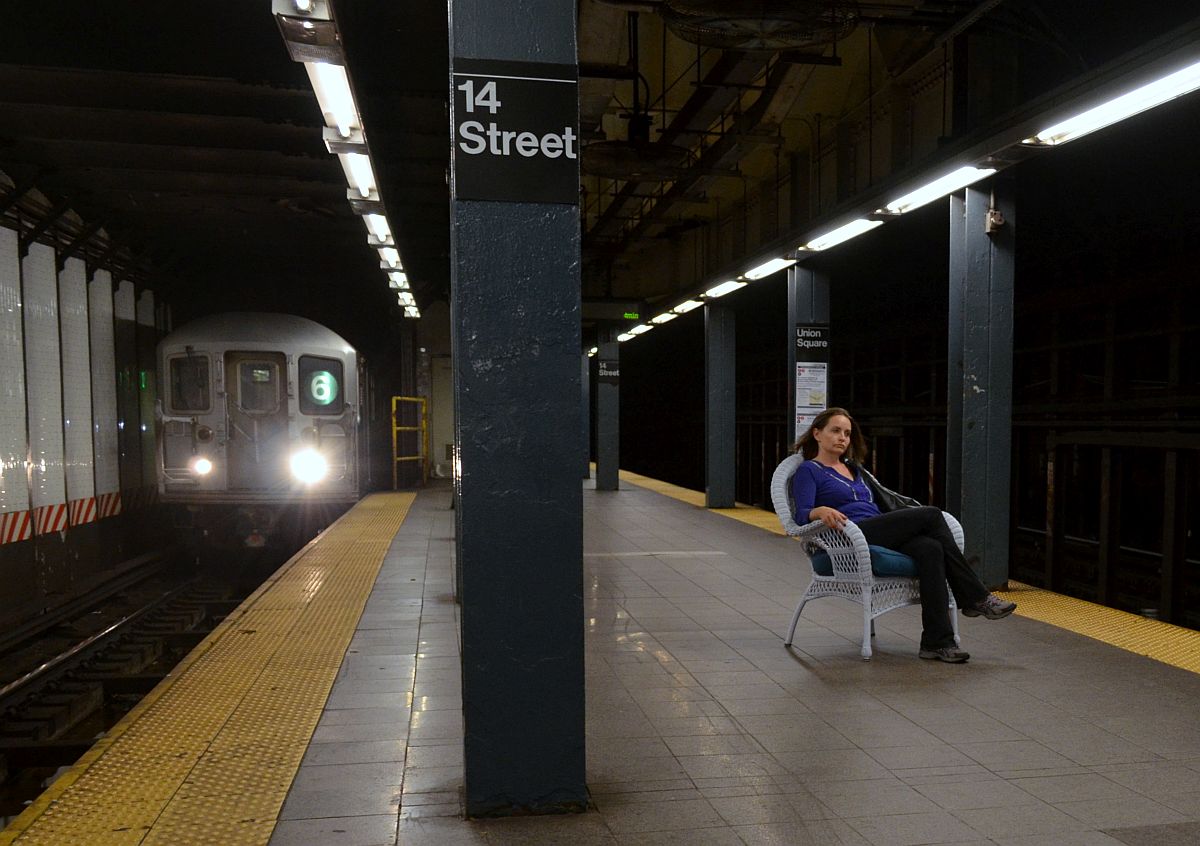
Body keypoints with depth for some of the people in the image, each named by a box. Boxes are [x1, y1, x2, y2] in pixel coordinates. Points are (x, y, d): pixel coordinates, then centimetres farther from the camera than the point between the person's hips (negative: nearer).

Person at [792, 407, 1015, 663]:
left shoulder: (855, 469, 29)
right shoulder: (808, 471, 6)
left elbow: (887, 497, 29)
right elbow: (802, 514, -8)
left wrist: (923, 512, 15)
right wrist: (820, 511, -31)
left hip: (881, 536, 7)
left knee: (930, 548, -27)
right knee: (931, 515, -19)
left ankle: (936, 641, -30)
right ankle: (976, 598, -12)